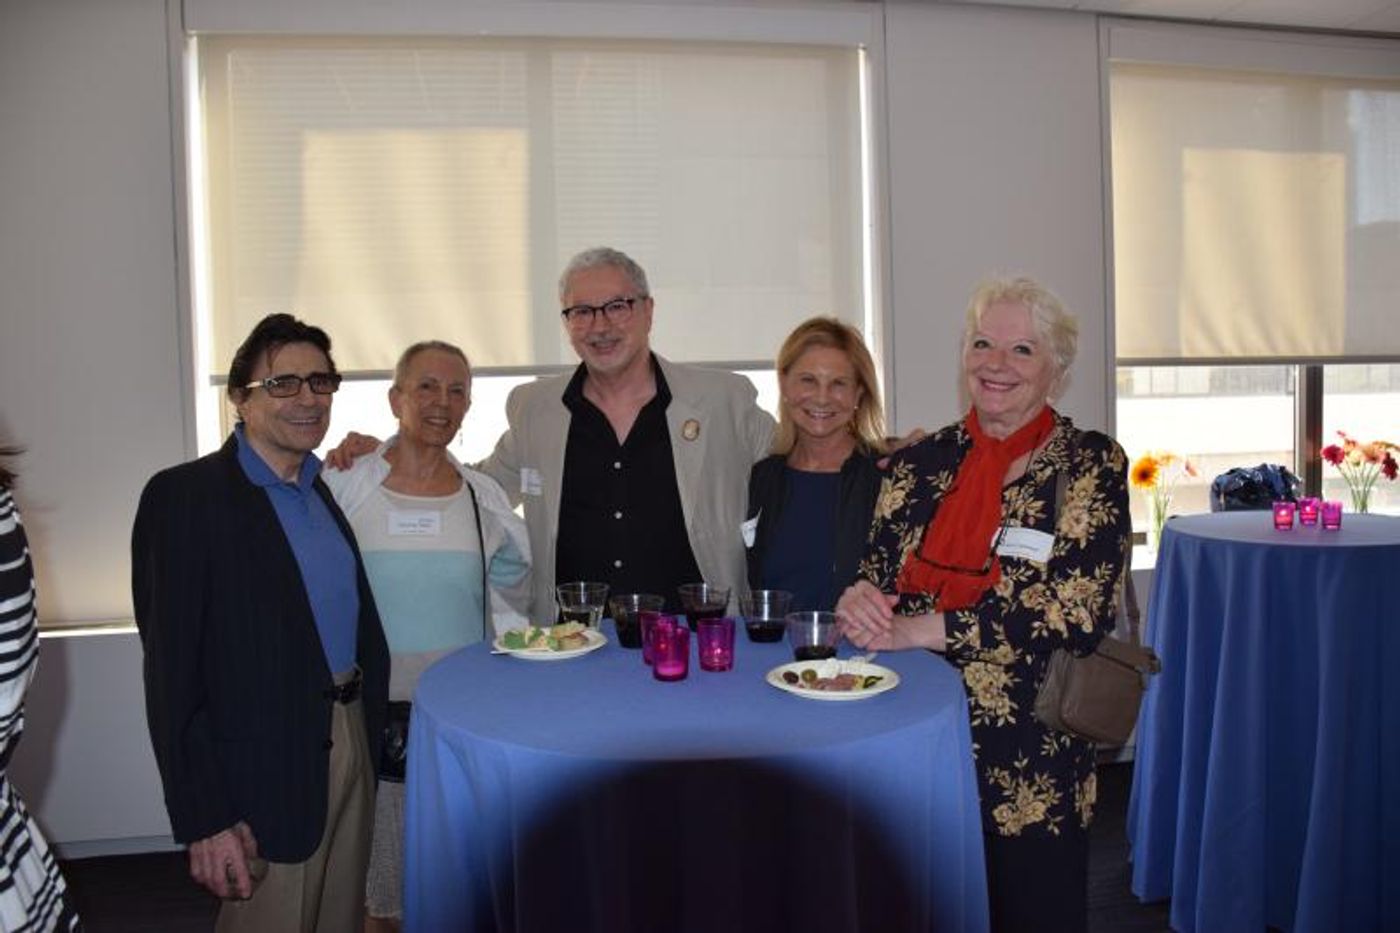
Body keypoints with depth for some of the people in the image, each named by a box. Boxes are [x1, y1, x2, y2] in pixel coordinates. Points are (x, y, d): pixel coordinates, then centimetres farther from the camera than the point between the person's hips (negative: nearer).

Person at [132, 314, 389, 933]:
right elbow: (172, 671, -15)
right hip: (267, 772, -7)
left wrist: (370, 735, 9)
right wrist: (205, 818, -17)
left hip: (351, 745, 7)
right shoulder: (183, 495, -13)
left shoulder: (326, 489, 9)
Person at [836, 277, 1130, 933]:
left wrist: (915, 629, -19)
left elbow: (1076, 612, -16)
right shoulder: (919, 464, 6)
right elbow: (876, 579, 11)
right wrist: (860, 602, -14)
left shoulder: (1092, 466, -5)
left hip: (1030, 763, -3)